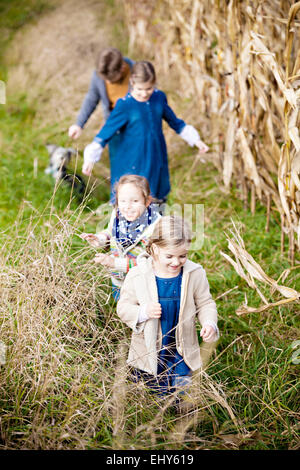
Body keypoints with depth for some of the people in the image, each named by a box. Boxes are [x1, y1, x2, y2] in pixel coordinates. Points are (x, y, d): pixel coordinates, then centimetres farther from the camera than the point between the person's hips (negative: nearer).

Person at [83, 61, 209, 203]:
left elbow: (174, 122, 15)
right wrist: (90, 158, -20)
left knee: (158, 202, 15)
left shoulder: (159, 98, -1)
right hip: (133, 167, -5)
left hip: (157, 163, 5)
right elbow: (105, 133, -12)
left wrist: (195, 140, 15)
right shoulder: (125, 105, -14)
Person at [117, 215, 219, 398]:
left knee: (180, 390, 11)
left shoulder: (195, 273, -12)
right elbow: (123, 307, -7)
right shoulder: (137, 275, -15)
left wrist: (209, 323, -20)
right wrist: (143, 312, -26)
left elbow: (205, 303, -1)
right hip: (148, 350, -1)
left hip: (181, 350, 1)